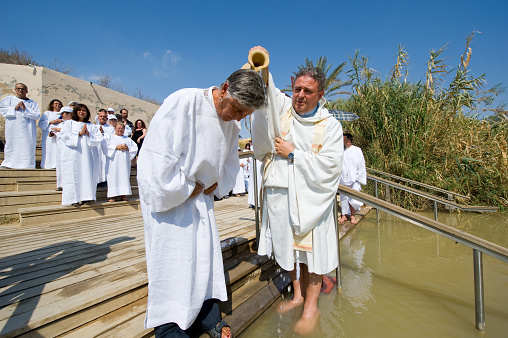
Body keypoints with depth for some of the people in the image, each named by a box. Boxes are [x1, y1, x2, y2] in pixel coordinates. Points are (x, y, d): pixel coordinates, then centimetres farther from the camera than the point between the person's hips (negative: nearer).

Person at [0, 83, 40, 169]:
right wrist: (14, 108, -6)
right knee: (11, 145, 1)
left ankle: (27, 165, -3)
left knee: (28, 148, -6)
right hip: (13, 129, 1)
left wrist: (25, 109, -10)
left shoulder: (33, 103, 14)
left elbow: (37, 116, 1)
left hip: (27, 130, -1)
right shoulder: (9, 99, 16)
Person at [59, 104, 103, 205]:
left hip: (87, 155, 1)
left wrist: (88, 134, -7)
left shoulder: (92, 126, 18)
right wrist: (79, 133, -7)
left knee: (87, 174, -4)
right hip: (73, 154, -1)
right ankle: (74, 198, -3)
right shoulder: (69, 123, 14)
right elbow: (64, 135, -1)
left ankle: (86, 197, -2)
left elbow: (98, 139, 7)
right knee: (74, 176, -6)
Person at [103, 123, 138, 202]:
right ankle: (112, 195, -5)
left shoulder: (127, 139, 20)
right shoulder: (110, 137, 12)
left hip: (124, 162, 3)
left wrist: (128, 148, -6)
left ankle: (123, 194, 1)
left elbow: (135, 147, 12)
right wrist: (116, 147, -12)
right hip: (114, 161, -2)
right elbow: (105, 146, -3)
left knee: (124, 176, -2)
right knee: (113, 176, -7)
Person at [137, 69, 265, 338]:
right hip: (167, 193, -6)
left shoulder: (232, 122, 0)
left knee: (206, 254, 11)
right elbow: (158, 159, -26)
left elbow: (230, 164, 14)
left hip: (200, 195, 7)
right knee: (172, 257, -2)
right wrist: (187, 190, -17)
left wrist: (214, 187, -1)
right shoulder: (182, 103, -23)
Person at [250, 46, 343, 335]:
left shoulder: (330, 125, 1)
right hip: (280, 192, 3)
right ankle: (298, 295, 33)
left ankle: (311, 307, 20)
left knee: (312, 248, 3)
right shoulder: (282, 107, 6)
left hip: (311, 196, -2)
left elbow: (330, 164, -9)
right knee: (290, 246, 13)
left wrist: (293, 154, -10)